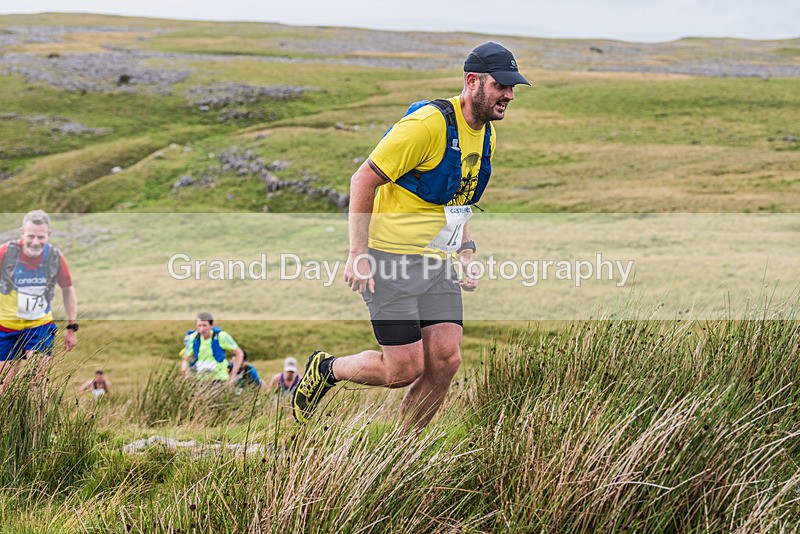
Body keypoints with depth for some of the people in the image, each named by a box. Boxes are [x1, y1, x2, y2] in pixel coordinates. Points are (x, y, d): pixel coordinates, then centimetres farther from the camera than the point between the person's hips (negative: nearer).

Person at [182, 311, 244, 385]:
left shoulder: (221, 336, -12)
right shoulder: (193, 338, -3)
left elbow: (239, 354, -4)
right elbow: (185, 361, 7)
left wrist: (232, 378, -7)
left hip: (218, 380, -3)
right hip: (200, 380, 3)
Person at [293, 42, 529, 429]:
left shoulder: (485, 136, 11)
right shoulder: (429, 124, -17)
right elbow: (363, 179, -14)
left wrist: (466, 256, 15)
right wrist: (357, 252, -19)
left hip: (438, 264, 8)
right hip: (390, 259, -7)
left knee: (445, 360, -6)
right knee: (406, 368, -10)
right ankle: (326, 370, 18)